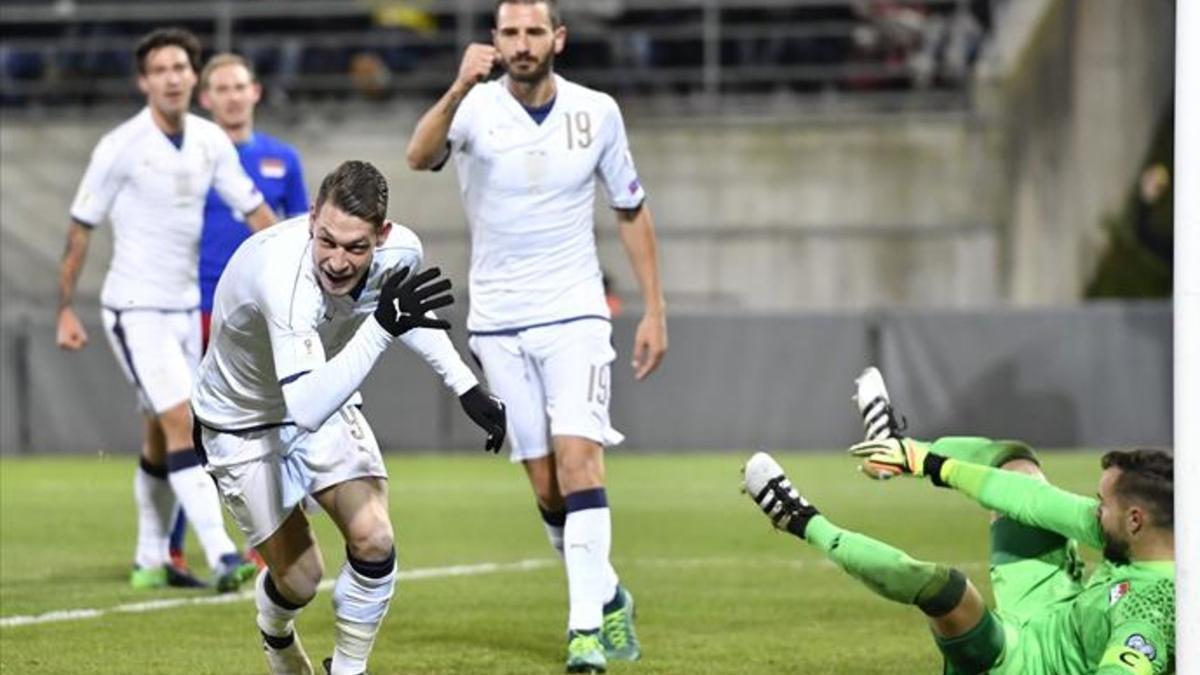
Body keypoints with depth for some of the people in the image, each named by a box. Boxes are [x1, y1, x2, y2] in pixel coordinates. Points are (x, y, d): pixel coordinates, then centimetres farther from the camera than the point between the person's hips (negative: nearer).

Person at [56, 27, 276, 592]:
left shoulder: (211, 141, 2)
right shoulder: (121, 147, -13)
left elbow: (254, 209, 8)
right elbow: (81, 228, -6)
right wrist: (65, 310, -6)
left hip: (185, 307, 6)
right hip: (135, 310, -6)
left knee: (162, 436, 12)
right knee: (183, 423, -17)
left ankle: (150, 561, 23)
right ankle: (221, 556, -25)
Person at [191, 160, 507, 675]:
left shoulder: (401, 252, -22)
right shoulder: (282, 274, -43)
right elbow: (306, 409, -51)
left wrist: (466, 386, 3)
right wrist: (382, 326, -56)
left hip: (325, 401, 5)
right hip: (241, 422, -5)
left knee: (373, 540, -15)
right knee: (299, 578, -2)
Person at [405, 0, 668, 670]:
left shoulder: (597, 112, -2)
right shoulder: (477, 106, -9)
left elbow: (632, 211, 10)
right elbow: (420, 157, -30)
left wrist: (655, 310, 7)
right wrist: (460, 88, -47)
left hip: (575, 315, 0)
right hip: (499, 324, 0)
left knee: (577, 458, -18)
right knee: (546, 488, 3)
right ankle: (608, 595, 26)